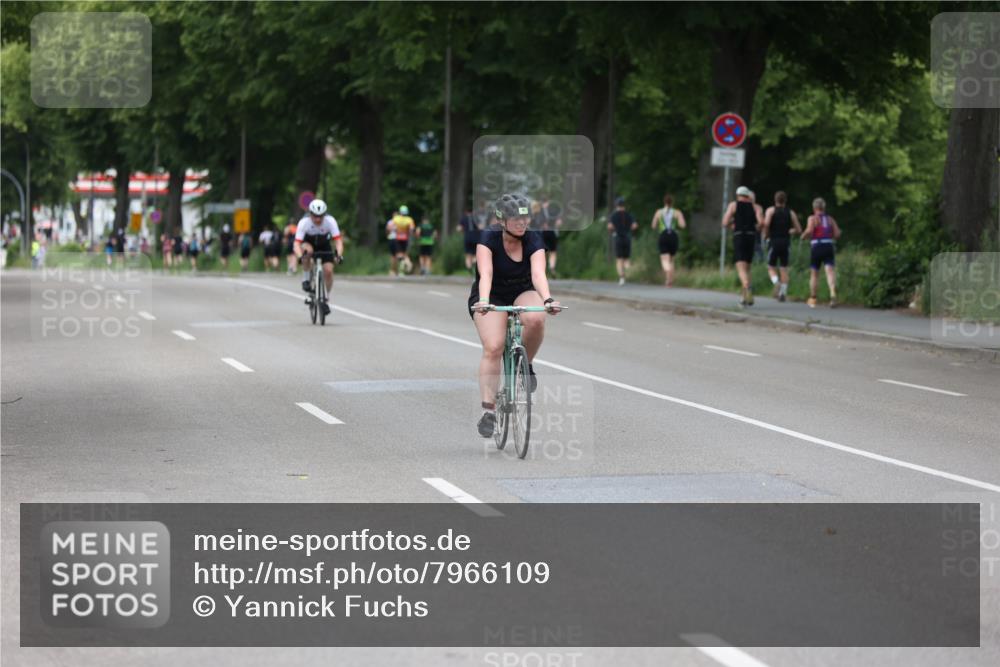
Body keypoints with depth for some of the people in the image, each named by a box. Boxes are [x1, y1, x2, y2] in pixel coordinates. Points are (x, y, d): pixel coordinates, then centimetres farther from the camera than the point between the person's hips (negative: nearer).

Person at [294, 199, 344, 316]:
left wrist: (339, 255, -51)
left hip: (324, 246, 1)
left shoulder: (330, 221, -29)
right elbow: (297, 243, -37)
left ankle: (326, 299, 4)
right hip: (308, 243, -1)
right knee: (307, 250, -37)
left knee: (328, 270, -17)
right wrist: (300, 257, -56)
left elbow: (338, 240, -33)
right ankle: (306, 279, -18)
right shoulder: (304, 223, -31)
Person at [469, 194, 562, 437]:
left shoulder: (533, 240, -13)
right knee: (493, 348, -24)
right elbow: (486, 274, -33)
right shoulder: (489, 239, -19)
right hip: (491, 298, -2)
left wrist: (547, 299, -46)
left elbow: (538, 273, -27)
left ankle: (525, 364, -6)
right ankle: (488, 410, -21)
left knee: (536, 319, -34)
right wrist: (483, 301, -51)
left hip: (522, 293, 2)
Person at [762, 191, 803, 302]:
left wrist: (765, 235, -1)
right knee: (784, 269, 7)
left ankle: (776, 282, -21)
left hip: (774, 242, -2)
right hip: (786, 243, 2)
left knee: (771, 268, 8)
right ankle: (783, 292, -1)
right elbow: (799, 230, 7)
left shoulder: (771, 210, -1)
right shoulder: (791, 213, 7)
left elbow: (766, 223, -18)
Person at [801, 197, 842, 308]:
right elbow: (837, 233, 5)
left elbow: (809, 231, -16)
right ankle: (833, 294, -34)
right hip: (829, 246, 2)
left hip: (816, 246, -2)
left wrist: (803, 236, 4)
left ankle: (812, 299, 21)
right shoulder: (830, 219, 12)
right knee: (830, 271, -11)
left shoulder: (812, 218, 0)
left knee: (814, 274, 13)